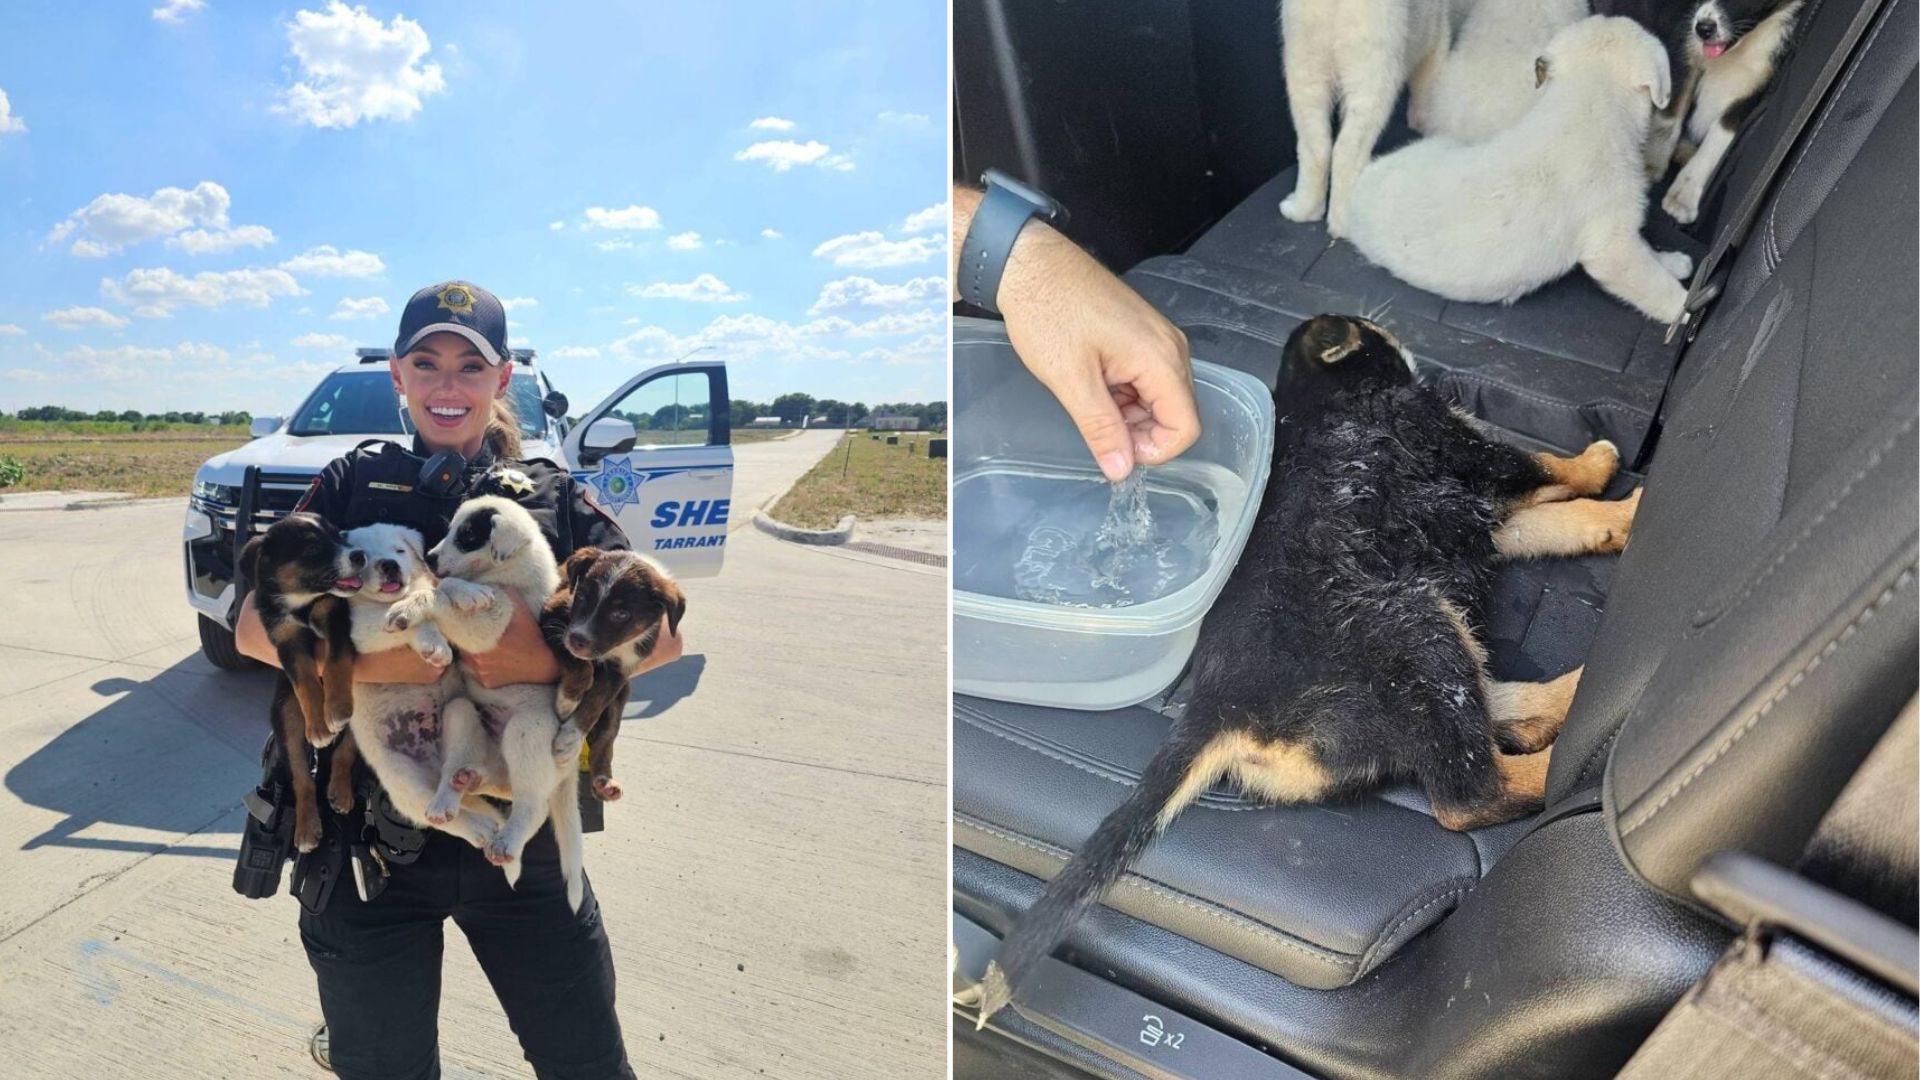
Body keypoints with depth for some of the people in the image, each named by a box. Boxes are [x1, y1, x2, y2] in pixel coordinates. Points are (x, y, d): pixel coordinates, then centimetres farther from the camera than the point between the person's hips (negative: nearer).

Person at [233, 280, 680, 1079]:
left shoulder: (553, 497, 3)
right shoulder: (353, 486, 3)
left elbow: (659, 634, -6)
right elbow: (255, 626, -7)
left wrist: (551, 659, -23)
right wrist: (358, 659, -26)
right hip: (370, 838, 0)